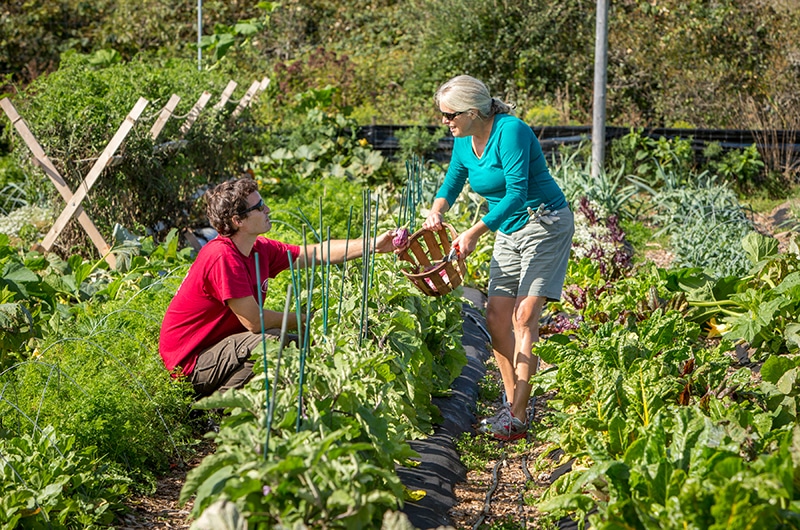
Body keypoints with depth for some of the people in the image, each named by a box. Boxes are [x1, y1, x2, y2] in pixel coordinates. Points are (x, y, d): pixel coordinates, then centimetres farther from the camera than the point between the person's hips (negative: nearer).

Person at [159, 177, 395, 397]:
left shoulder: (260, 249, 2)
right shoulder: (223, 257, -25)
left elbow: (315, 253, 10)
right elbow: (255, 321, -24)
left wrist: (371, 245, 4)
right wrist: (302, 320, -8)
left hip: (216, 345, 10)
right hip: (189, 361, -10)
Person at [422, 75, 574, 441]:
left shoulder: (510, 131, -23)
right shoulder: (463, 140, 2)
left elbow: (516, 194, -27)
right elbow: (452, 182, 15)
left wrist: (475, 232, -31)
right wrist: (437, 211, -7)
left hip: (544, 224, -8)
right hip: (508, 231, 9)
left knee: (524, 316, -15)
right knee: (496, 317, 1)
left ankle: (517, 418, -16)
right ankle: (512, 405, 12)